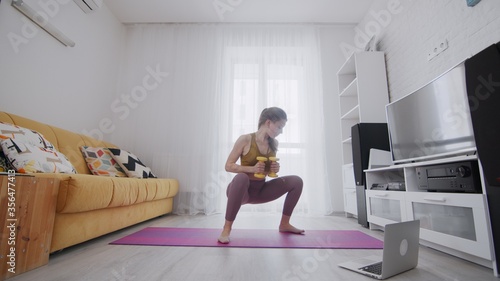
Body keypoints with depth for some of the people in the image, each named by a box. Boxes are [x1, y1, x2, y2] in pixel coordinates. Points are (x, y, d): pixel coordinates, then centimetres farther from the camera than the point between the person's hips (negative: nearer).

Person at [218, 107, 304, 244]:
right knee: (241, 177, -41)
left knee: (296, 181, -6)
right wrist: (252, 168, -28)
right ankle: (227, 227, -24)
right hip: (243, 190, -5)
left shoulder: (274, 143, 1)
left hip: (261, 190, 6)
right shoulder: (245, 139, -16)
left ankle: (284, 224, 10)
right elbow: (228, 166, -15)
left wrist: (275, 169, -11)